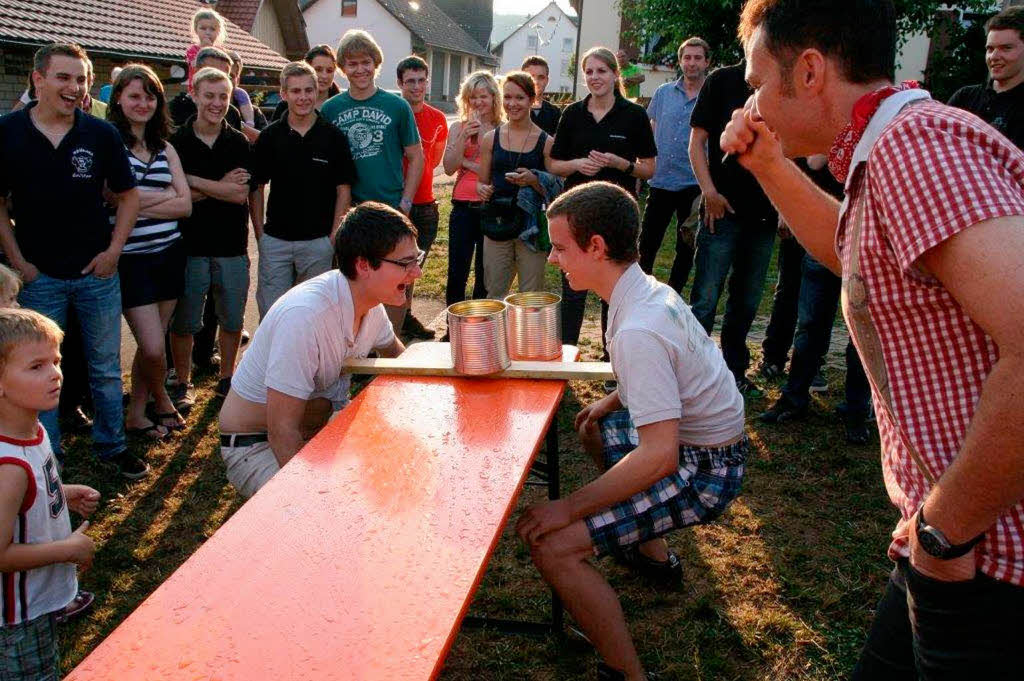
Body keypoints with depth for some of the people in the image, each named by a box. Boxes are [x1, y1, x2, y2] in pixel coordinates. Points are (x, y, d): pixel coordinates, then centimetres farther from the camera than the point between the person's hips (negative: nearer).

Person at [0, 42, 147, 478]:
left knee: (106, 367, 11)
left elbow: (128, 195, 5)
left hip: (97, 271, 1)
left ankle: (112, 445, 27)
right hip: (39, 275, -1)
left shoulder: (101, 133, -3)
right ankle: (46, 456, 23)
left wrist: (113, 252, -3)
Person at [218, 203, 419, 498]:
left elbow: (395, 352, 18)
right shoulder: (304, 316, -32)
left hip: (324, 425, 8)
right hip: (257, 446, -7)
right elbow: (282, 432, -29)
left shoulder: (370, 303, -6)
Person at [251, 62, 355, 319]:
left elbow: (343, 190, 1)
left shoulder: (333, 136, 0)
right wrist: (259, 231, 1)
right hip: (275, 240, 1)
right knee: (270, 312, 4)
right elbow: (257, 186, 8)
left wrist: (334, 236, -5)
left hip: (319, 241, -1)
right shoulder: (270, 136, 3)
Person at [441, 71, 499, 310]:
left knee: (485, 274, 8)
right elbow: (449, 168, -2)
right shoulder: (459, 128, 8)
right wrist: (464, 137, -12)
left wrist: (465, 162, -8)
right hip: (463, 207, 1)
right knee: (456, 273, 2)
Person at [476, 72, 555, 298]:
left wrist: (534, 181, -17)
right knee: (494, 295, 8)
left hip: (531, 228, -2)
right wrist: (482, 189, -7)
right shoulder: (491, 139, 7)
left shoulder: (545, 142, -1)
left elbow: (554, 192, 1)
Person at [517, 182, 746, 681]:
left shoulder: (638, 331, -28)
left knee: (553, 546, -18)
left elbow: (659, 456, -31)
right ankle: (654, 555, 38)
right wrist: (612, 401, 13)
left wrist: (569, 507, -24)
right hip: (693, 437, 10)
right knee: (594, 430, 32)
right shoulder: (652, 290, 2)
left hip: (703, 472, -10)